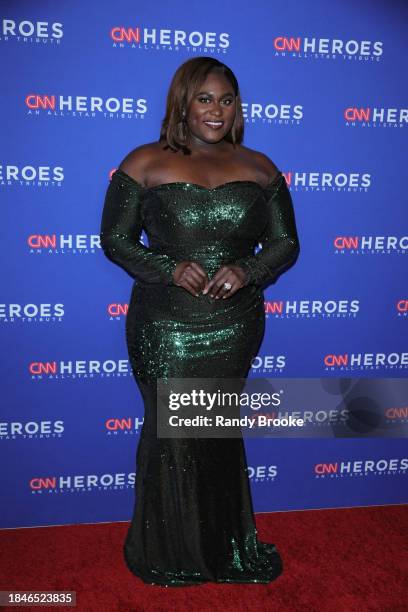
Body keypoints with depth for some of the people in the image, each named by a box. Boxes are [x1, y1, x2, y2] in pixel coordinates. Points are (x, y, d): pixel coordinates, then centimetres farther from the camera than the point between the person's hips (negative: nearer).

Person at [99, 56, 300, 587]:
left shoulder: (259, 168, 7)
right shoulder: (146, 164, -1)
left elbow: (286, 242, 8)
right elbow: (115, 239, -1)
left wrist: (248, 270, -13)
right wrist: (170, 269, -17)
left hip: (236, 328, 3)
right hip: (165, 330, -2)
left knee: (221, 434, 17)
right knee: (170, 436, 9)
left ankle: (225, 546, 40)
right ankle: (167, 553, 35)